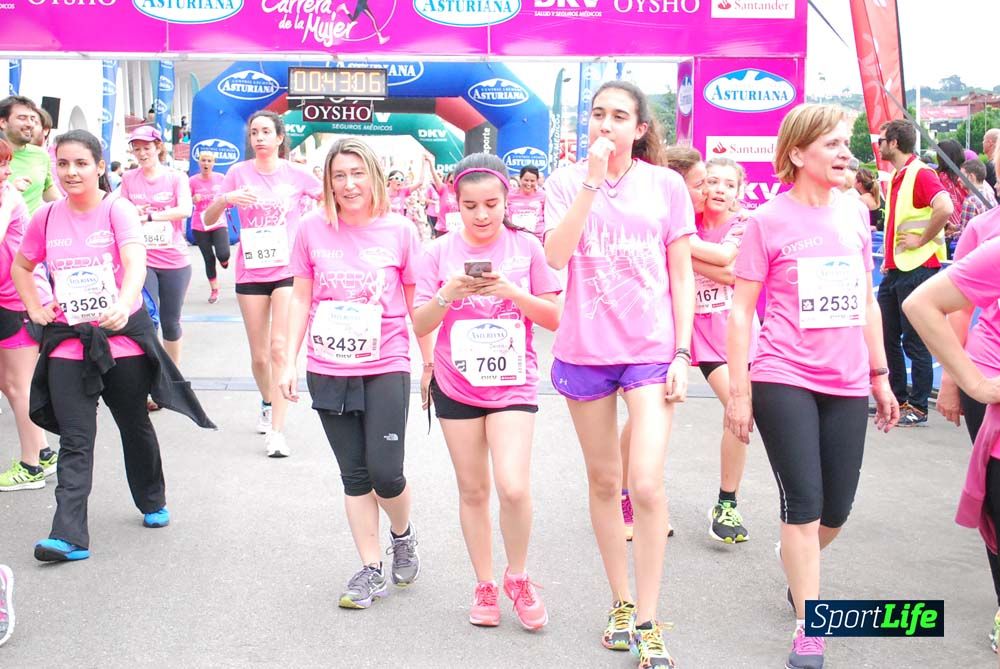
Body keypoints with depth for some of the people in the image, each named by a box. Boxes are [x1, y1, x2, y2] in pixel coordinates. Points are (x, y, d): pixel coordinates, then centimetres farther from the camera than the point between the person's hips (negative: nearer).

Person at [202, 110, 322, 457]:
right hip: (251, 274, 2)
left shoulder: (296, 174, -2)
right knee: (259, 355, 9)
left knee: (280, 347, -13)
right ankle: (268, 403, 38)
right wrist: (226, 198, -20)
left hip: (288, 271, -2)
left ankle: (276, 431, -12)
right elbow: (208, 220, -1)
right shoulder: (239, 173, 0)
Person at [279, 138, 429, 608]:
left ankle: (402, 535, 27)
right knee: (354, 475, 8)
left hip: (386, 367, -2)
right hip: (328, 370, 2)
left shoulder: (399, 230, -3)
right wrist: (289, 362, 3)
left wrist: (430, 364, 4)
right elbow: (301, 299, 7)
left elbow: (416, 304, 4)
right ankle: (372, 570, 20)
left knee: (385, 472, -6)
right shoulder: (313, 229, 1)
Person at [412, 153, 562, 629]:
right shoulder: (442, 251, -1)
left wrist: (510, 291, -17)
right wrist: (449, 294, -20)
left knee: (514, 487, -15)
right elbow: (419, 326, -2)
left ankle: (517, 577, 10)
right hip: (456, 387, 2)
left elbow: (554, 318, -2)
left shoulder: (526, 246, -3)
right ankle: (484, 585, 26)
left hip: (513, 383, -2)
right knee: (472, 490, 10)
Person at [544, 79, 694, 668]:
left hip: (651, 350, -1)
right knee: (604, 481, 12)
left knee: (647, 485, -11)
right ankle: (621, 603, 29)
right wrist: (594, 179, -18)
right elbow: (556, 255, -15)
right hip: (585, 350, 2)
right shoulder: (567, 181, 2)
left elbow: (682, 276, 3)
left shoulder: (666, 185, 1)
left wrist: (682, 352, -3)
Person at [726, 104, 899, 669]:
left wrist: (880, 376, 15)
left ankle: (797, 561, 43)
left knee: (837, 510, 10)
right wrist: (737, 392, -8)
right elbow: (741, 310, -5)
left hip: (847, 385, 5)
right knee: (804, 504, -5)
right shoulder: (768, 220, -6)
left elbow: (866, 302, 15)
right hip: (784, 382, -4)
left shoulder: (856, 213, 8)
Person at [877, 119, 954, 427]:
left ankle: (918, 407, 5)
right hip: (894, 271, 10)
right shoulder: (895, 178, 16)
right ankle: (898, 399, 22)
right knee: (888, 337, 12)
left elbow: (945, 207, -30)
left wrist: (921, 241, -21)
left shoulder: (920, 174, -13)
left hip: (917, 269, -10)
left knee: (915, 342, -3)